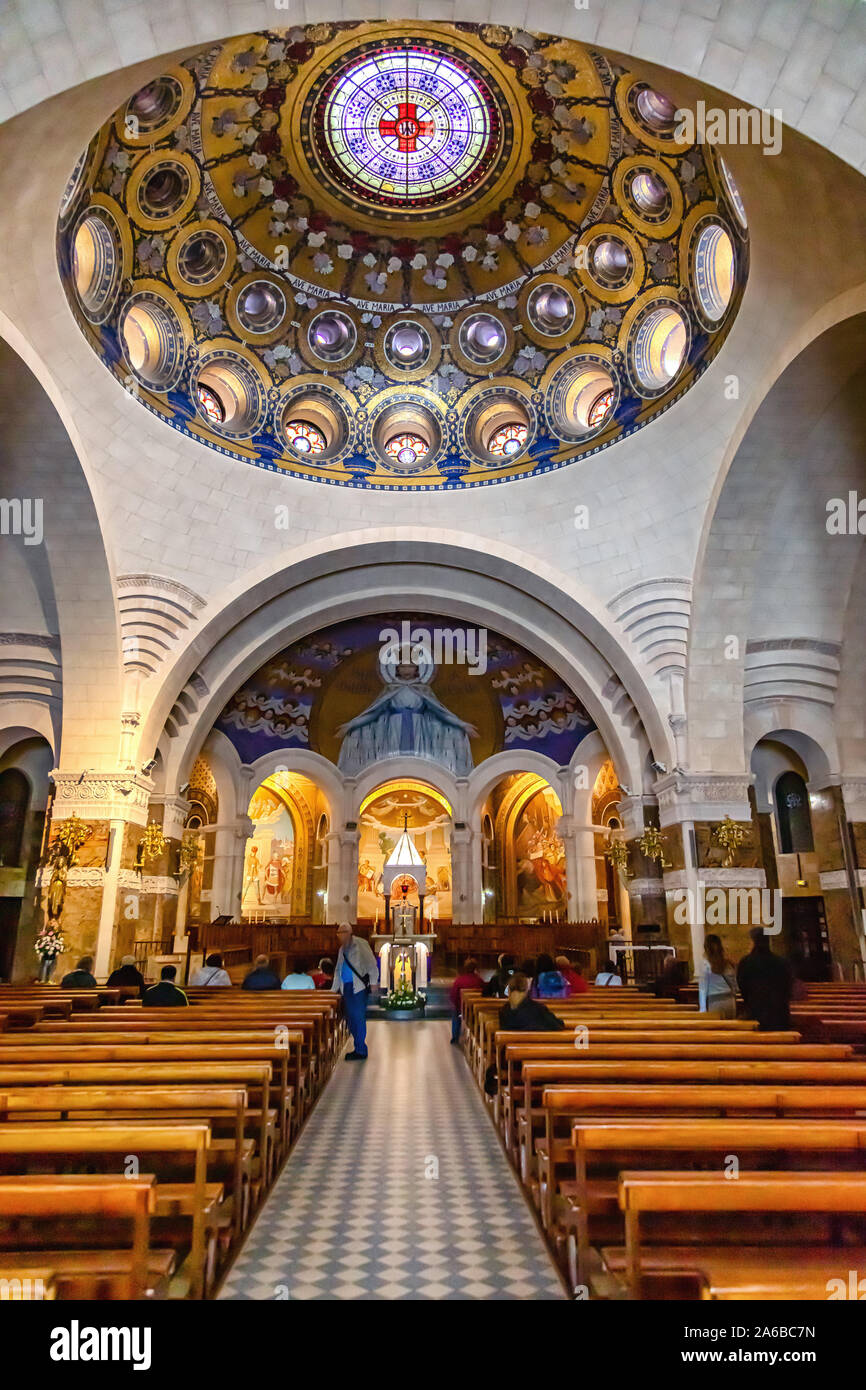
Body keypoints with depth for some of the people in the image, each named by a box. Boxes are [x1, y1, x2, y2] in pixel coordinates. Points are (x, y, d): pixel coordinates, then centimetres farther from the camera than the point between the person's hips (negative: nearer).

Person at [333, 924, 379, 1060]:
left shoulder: (360, 944, -5)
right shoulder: (342, 949, 17)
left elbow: (371, 963, -8)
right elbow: (338, 970, 25)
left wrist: (373, 982, -15)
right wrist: (334, 989, 23)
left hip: (359, 986, -7)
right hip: (346, 987, 7)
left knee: (358, 1018, -7)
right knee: (350, 1018, 7)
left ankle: (360, 1051, 0)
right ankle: (359, 1048, 17)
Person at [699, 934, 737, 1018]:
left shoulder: (705, 963, -8)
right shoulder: (728, 962, 4)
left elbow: (703, 988, -6)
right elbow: (734, 985, 12)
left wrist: (703, 1009, -3)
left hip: (714, 1002, -4)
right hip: (730, 1001, 4)